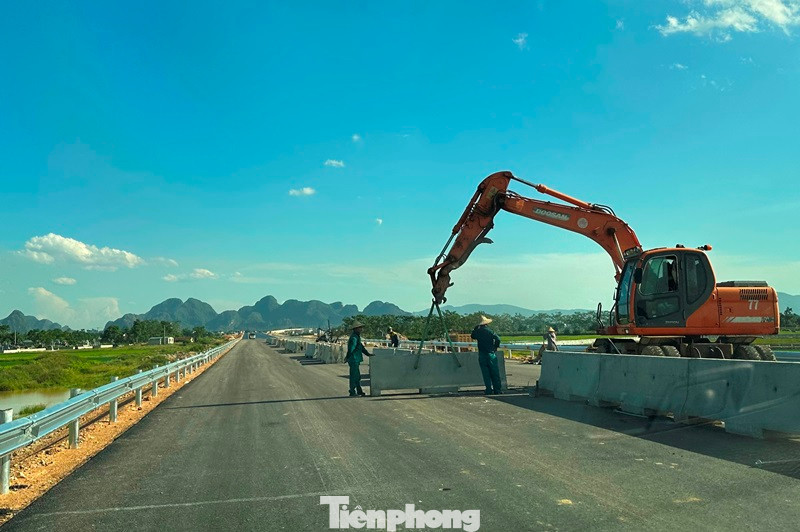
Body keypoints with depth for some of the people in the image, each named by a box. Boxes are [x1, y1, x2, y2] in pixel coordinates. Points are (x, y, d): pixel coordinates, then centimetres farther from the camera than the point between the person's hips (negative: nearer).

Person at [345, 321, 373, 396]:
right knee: (354, 376, -4)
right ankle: (352, 392, 2)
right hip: (354, 360, -11)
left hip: (356, 360, 11)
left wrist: (368, 354, 23)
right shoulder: (354, 337, -17)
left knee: (357, 376, 17)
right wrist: (347, 357, -32)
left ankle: (359, 391, 25)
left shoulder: (357, 337, 17)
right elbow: (351, 348, -27)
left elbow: (361, 347, 24)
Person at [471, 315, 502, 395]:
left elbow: (472, 336, 23)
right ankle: (497, 389, 5)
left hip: (482, 355, 2)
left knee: (486, 374, 6)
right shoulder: (490, 331, -6)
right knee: (495, 373, 6)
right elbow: (498, 339, -17)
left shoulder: (477, 331, 1)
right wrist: (495, 347, -2)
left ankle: (489, 390, 3)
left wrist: (476, 328, 17)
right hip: (491, 354, -2)